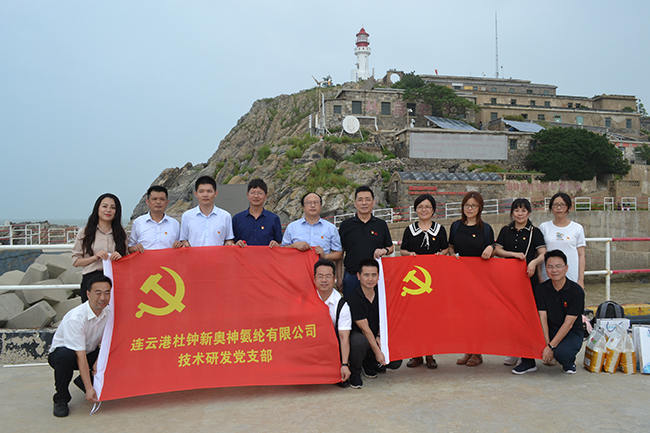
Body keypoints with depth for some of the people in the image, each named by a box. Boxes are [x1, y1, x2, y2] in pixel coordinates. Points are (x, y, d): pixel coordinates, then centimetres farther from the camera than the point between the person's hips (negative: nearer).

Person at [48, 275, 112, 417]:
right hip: (60, 351, -5)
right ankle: (60, 399, -15)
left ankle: (82, 381, 10)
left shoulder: (109, 312, -13)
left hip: (90, 352, 6)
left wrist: (99, 360, -16)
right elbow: (80, 355, -33)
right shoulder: (75, 318, -32)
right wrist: (89, 389, -35)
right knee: (66, 355, -39)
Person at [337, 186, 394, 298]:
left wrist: (384, 250, -7)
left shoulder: (381, 225, 9)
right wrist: (339, 278, 1)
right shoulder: (346, 225, 5)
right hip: (351, 277, -1)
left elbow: (391, 248, 17)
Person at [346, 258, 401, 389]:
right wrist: (377, 352, -19)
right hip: (355, 335, -6)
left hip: (374, 339, 6)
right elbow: (365, 329, -20)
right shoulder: (353, 299, -21)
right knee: (360, 341, -40)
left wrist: (379, 337, -2)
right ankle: (354, 373, -10)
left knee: (395, 362, -10)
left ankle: (368, 363, 19)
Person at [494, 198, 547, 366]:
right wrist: (514, 254, -11)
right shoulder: (506, 231, 12)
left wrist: (534, 262, -26)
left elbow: (543, 254, -6)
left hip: (528, 277, -2)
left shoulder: (535, 232, 4)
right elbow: (497, 250, 4)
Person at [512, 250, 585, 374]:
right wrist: (546, 345, -22)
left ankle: (569, 362, 4)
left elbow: (568, 323, -18)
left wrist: (551, 347, -24)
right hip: (549, 331, 3)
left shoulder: (577, 291, -14)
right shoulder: (541, 289, -4)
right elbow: (543, 318, -10)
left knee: (562, 353, -35)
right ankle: (528, 363, -4)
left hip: (571, 333, -3)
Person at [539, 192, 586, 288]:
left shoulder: (577, 228, 7)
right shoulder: (544, 227, 8)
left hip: (572, 278, 0)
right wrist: (539, 277, 3)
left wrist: (581, 279, 1)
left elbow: (581, 255, 7)